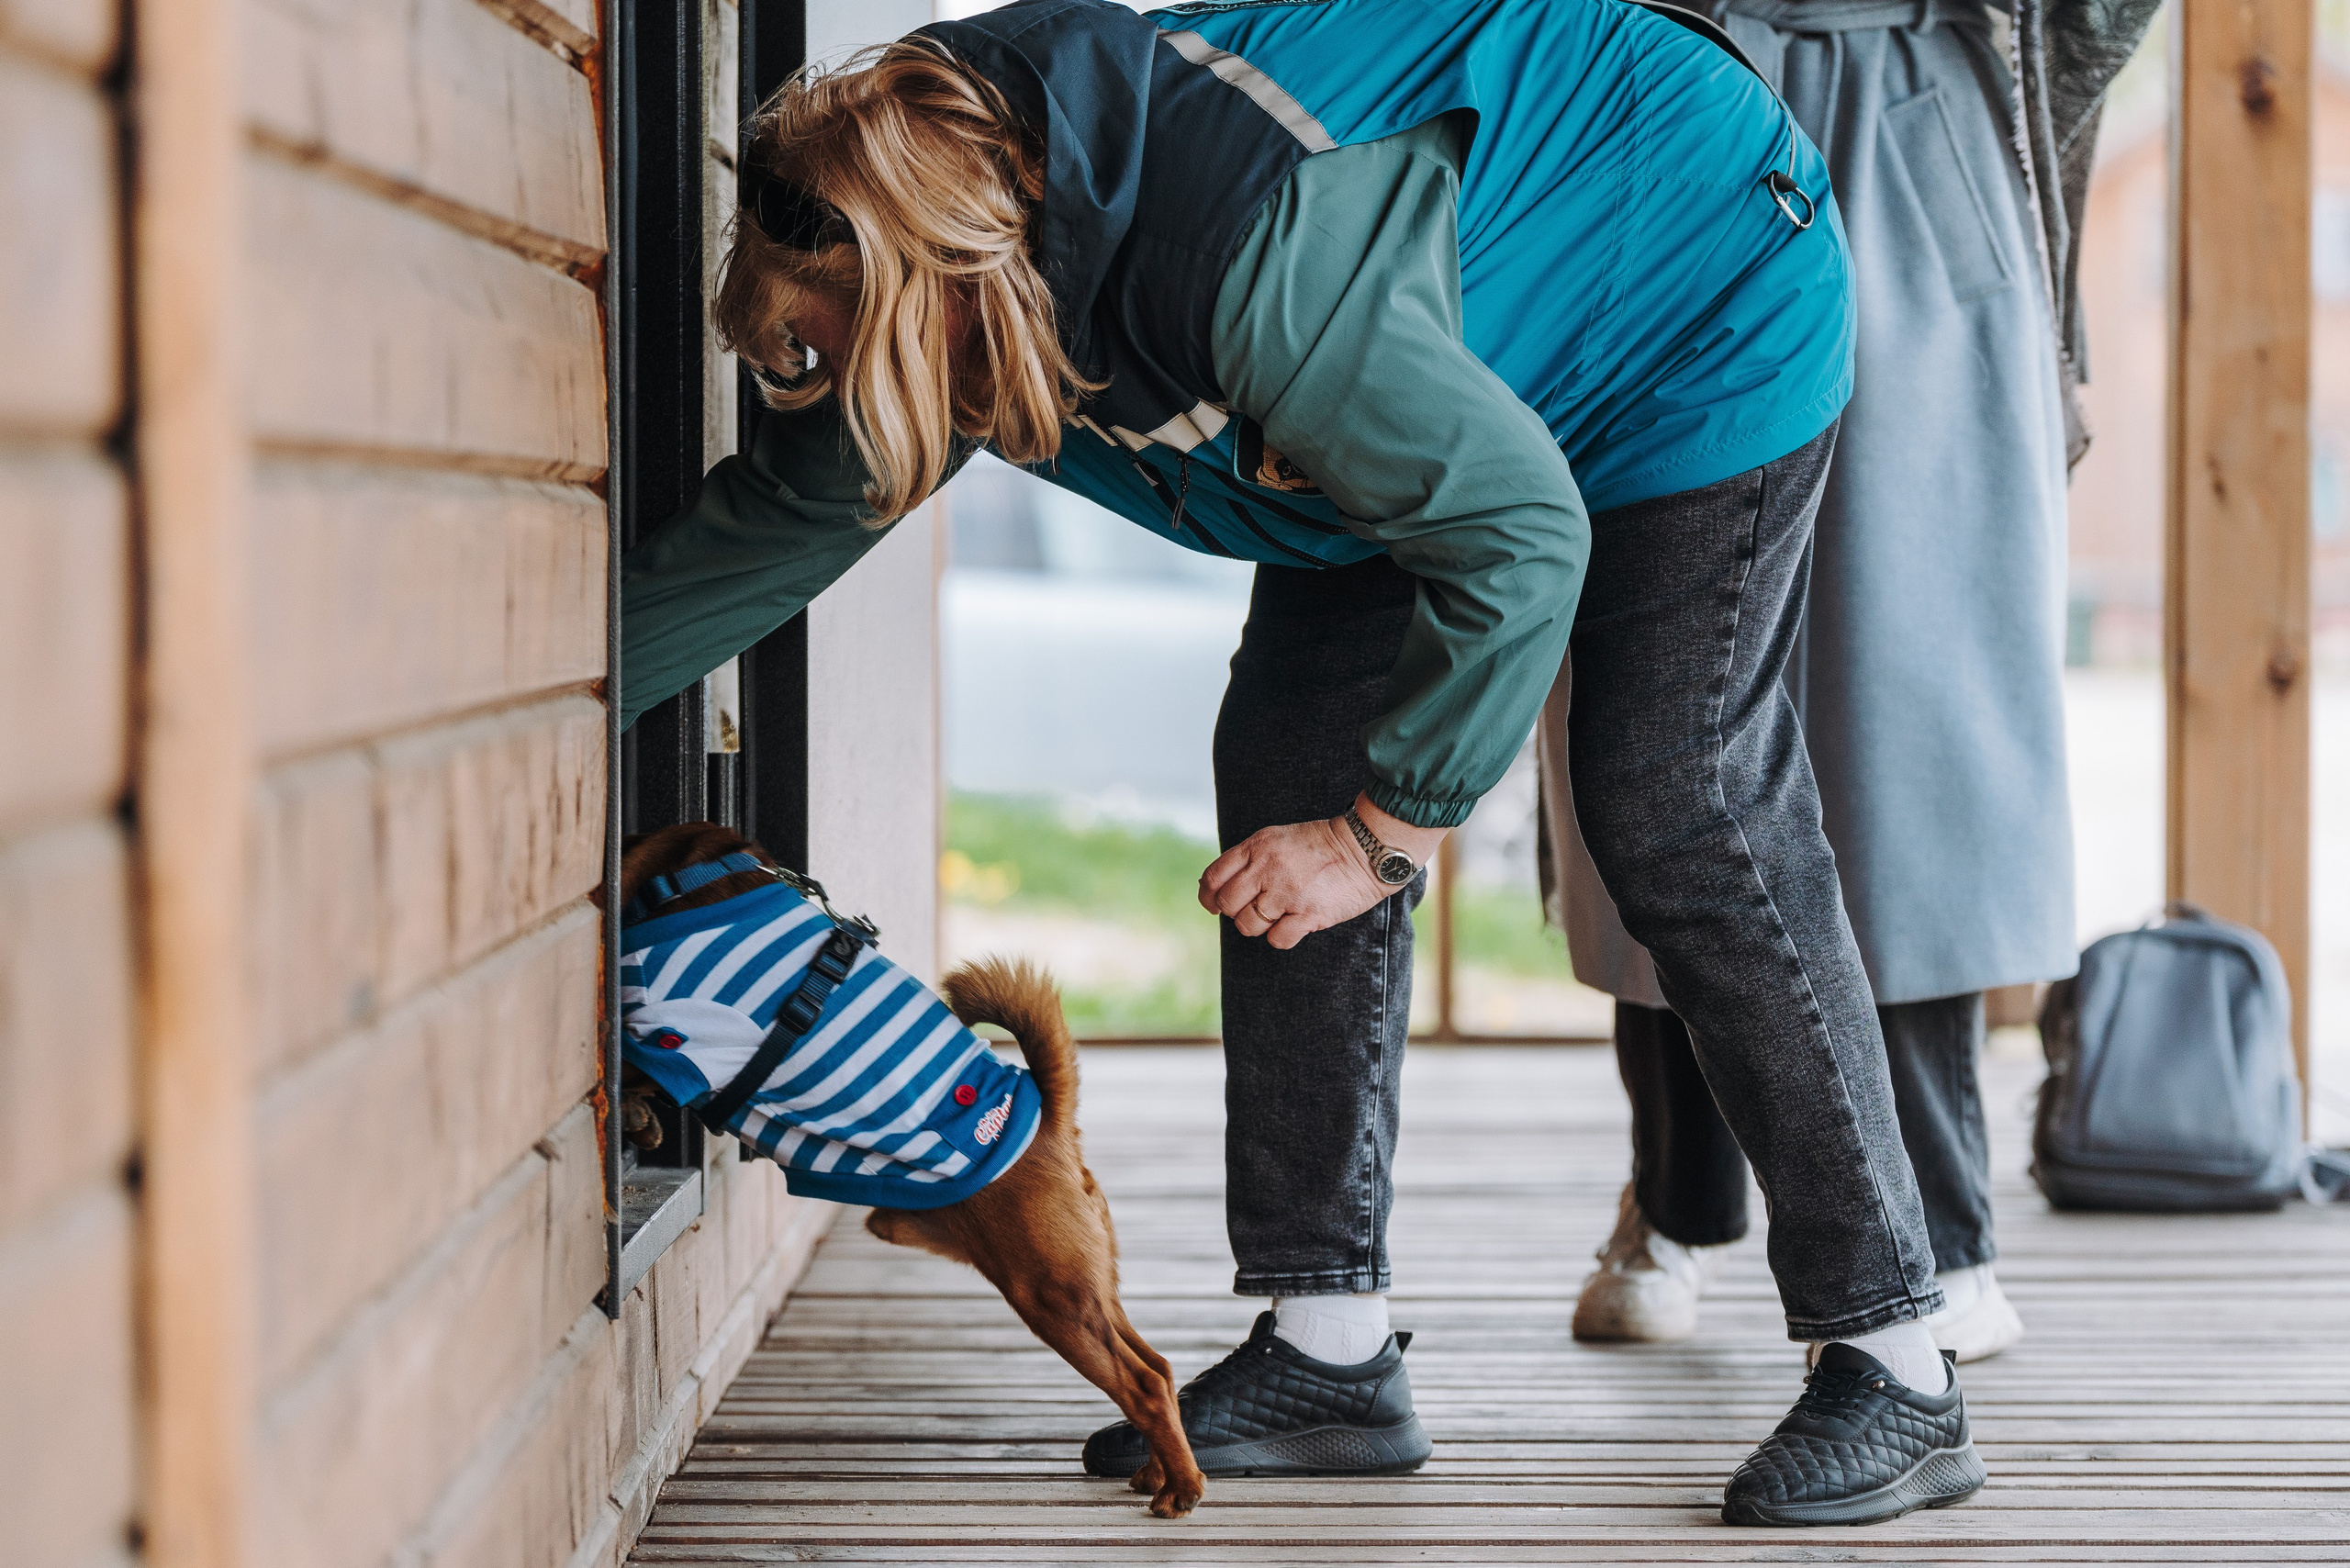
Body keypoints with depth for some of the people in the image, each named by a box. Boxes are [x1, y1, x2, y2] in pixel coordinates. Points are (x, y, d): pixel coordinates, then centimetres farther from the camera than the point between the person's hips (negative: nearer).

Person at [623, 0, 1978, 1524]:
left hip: (1700, 297, -8)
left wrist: (1383, 834, -23)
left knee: (1682, 817, -15)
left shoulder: (1263, 265, -42)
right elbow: (763, 531, -2)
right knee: (1291, 760, -1)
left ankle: (1897, 1368, -8)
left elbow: (1520, 537, -33)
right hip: (1477, 363, 8)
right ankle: (1332, 1351, 3)